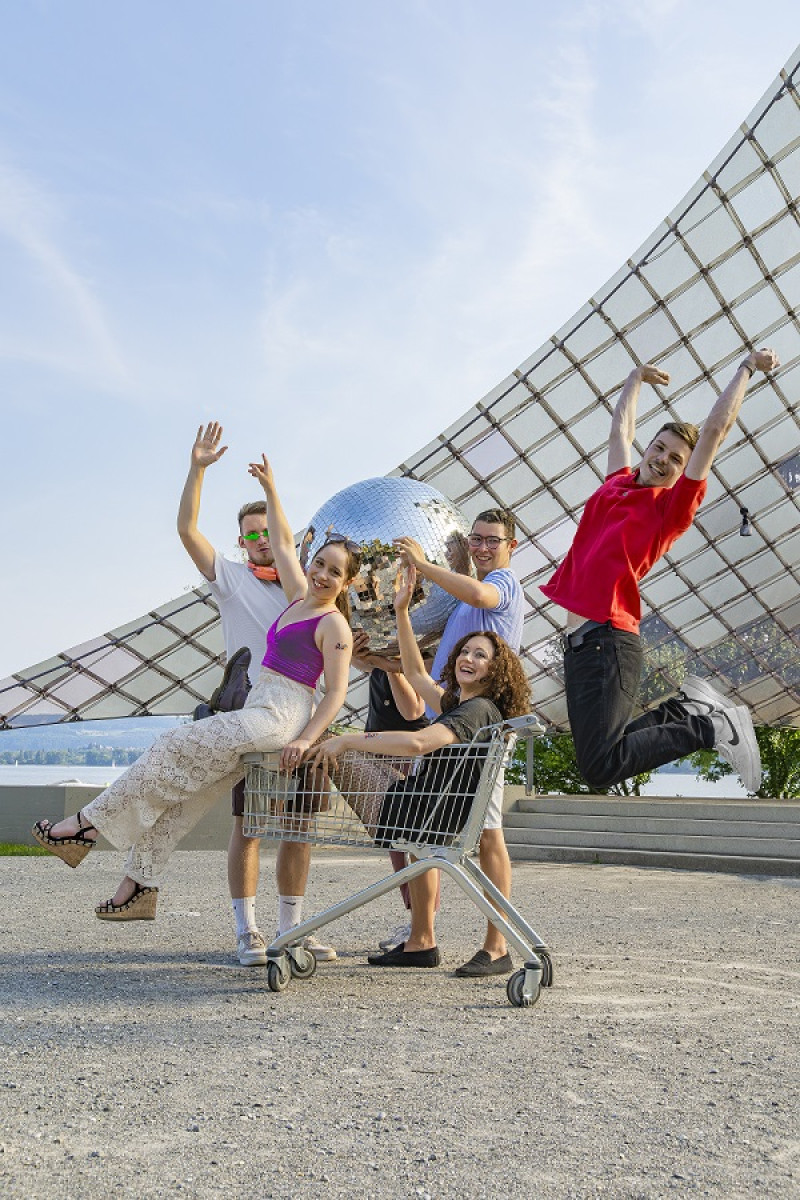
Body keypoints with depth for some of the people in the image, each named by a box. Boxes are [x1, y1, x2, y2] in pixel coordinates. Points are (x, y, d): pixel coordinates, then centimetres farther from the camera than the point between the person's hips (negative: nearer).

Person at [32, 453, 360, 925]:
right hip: (259, 716, 9)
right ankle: (140, 887, 7)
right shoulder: (300, 597, 13)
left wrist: (306, 739, -24)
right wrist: (270, 489, 26)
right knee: (181, 791, 4)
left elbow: (337, 692, -14)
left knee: (173, 749, -12)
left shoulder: (334, 624, -8)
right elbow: (284, 542, 25)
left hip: (278, 718, -9)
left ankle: (89, 824, -4)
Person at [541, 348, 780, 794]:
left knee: (601, 766, -17)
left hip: (608, 641, -7)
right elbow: (621, 427, 35)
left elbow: (716, 428, 1)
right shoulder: (617, 483, 18)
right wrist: (637, 378, 47)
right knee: (598, 757, 7)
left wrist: (748, 367, 9)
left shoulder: (671, 506, 2)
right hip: (579, 641, 7)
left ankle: (710, 727, -2)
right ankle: (687, 708, 18)